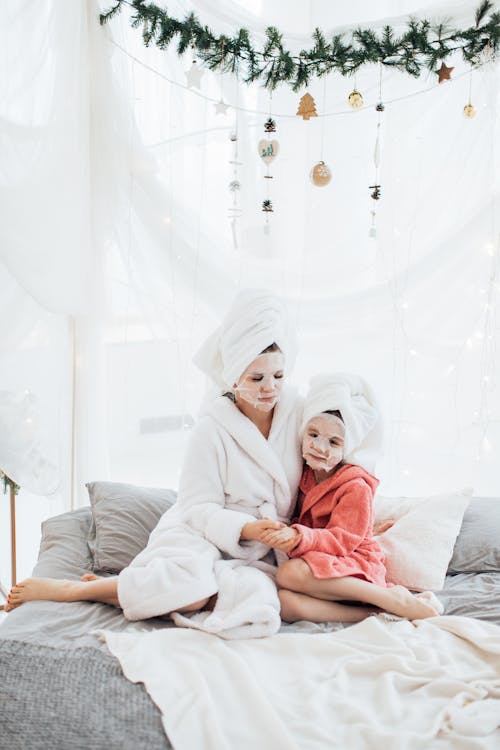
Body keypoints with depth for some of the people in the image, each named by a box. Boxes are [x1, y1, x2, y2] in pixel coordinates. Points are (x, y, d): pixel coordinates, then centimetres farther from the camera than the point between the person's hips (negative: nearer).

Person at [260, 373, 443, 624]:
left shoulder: (355, 486, -8)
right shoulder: (304, 475, 11)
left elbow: (342, 540, -15)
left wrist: (300, 537, -30)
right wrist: (285, 533, 0)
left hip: (354, 568, -5)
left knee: (289, 573, -35)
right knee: (285, 603, -30)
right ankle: (382, 613, -26)